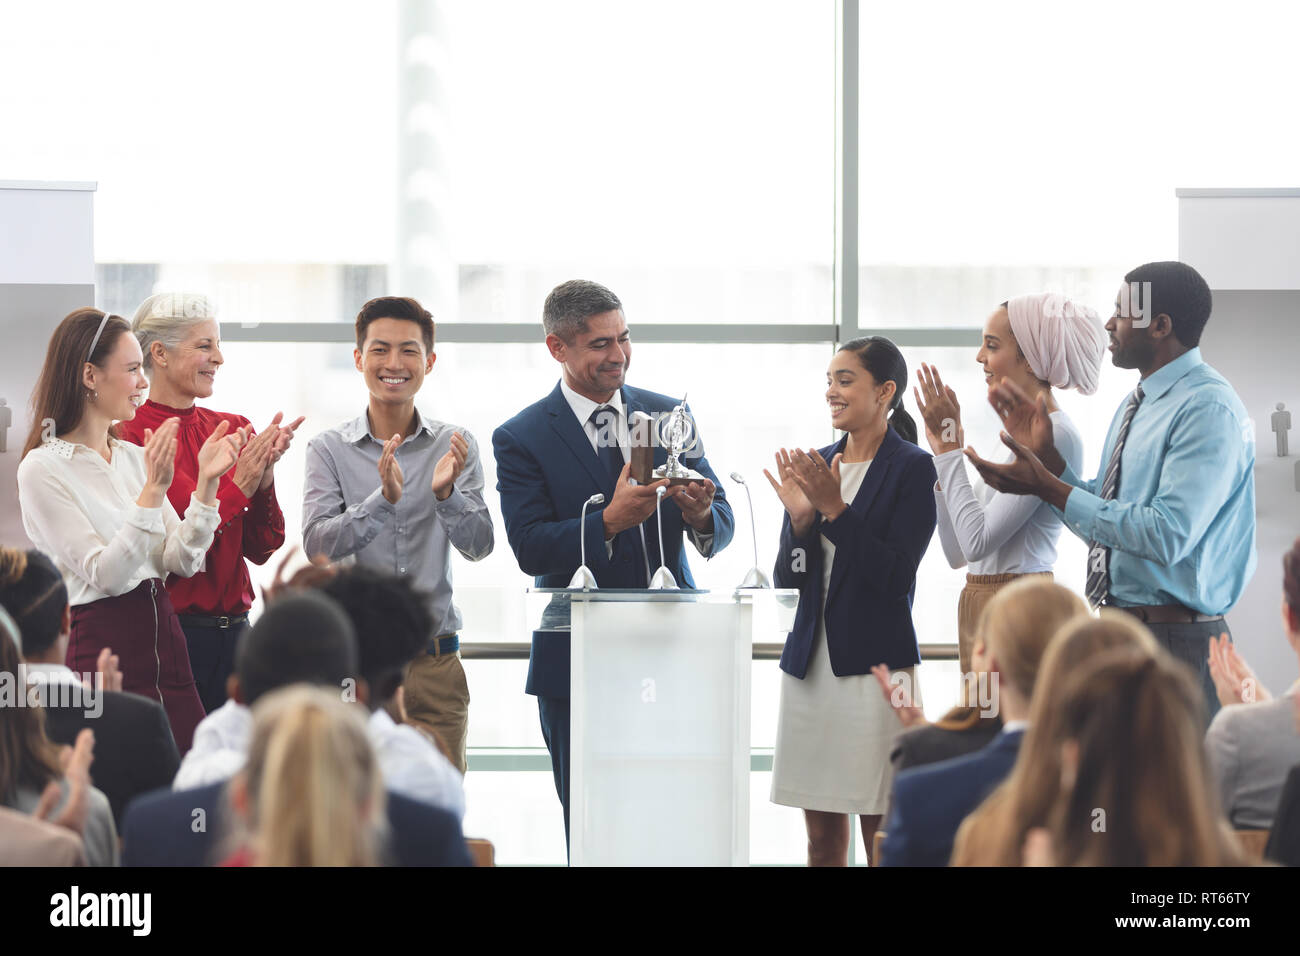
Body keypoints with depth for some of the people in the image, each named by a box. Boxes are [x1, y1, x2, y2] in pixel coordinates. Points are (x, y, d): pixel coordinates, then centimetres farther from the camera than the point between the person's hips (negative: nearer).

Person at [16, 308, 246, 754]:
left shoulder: (134, 456, 12)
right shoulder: (43, 469, -8)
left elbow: (182, 561, 6)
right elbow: (105, 575, -16)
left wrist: (206, 483, -5)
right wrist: (152, 490, -23)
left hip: (163, 641, 7)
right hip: (100, 645, -7)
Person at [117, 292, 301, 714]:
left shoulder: (234, 429, 10)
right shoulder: (130, 437, -9)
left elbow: (261, 549, 6)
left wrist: (264, 476, -9)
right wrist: (239, 486, -17)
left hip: (233, 630, 6)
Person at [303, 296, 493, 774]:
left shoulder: (455, 447, 5)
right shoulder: (329, 449, 1)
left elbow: (478, 546, -4)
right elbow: (318, 544, -12)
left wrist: (446, 493, -23)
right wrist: (383, 499, -27)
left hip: (435, 662, 1)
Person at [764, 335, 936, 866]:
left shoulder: (912, 468, -6)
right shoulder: (816, 464, 12)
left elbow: (896, 576, -15)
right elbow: (787, 579, 10)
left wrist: (834, 508, -18)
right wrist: (800, 517, -8)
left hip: (874, 662, -6)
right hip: (811, 661, 6)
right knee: (822, 836, 10)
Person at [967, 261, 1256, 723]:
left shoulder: (1208, 408, -15)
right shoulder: (1137, 406, 15)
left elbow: (1168, 536, -24)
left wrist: (1049, 488, -21)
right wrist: (1045, 455, 5)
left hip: (1176, 641, -9)